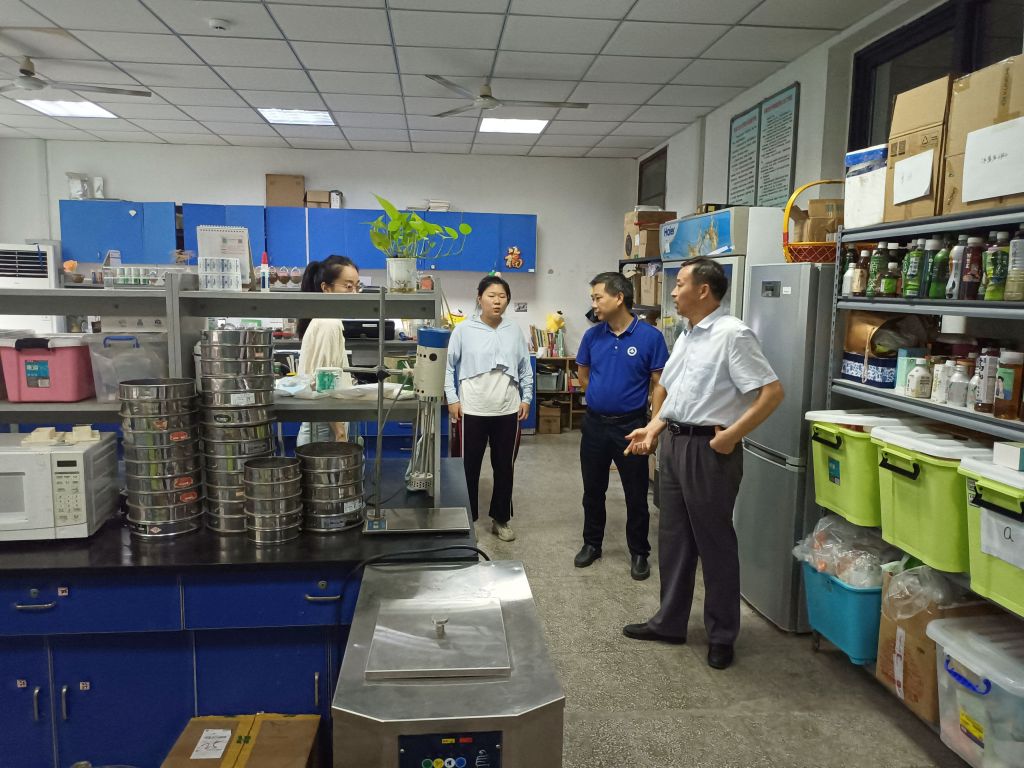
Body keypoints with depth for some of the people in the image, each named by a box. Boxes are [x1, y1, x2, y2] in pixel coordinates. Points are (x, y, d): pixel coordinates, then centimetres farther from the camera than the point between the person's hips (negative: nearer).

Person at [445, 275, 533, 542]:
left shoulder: (515, 331, 5)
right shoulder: (464, 329, -4)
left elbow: (525, 368, 12)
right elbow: (449, 366, 1)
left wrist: (526, 398, 6)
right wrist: (452, 399, -4)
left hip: (508, 411, 3)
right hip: (472, 410, -2)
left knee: (504, 467, 12)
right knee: (469, 467, 7)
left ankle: (501, 519, 28)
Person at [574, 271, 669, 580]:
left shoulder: (650, 336, -10)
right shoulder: (592, 335, 0)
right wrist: (603, 396, 10)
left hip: (630, 425, -3)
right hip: (594, 424, 4)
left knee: (636, 494, 7)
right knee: (593, 490, 15)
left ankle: (638, 552, 23)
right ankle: (592, 543, 32)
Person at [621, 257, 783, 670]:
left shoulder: (732, 334, -14)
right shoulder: (685, 338, 14)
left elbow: (772, 392, -19)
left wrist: (732, 435, -21)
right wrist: (652, 429, 10)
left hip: (708, 448, -9)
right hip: (674, 443, 9)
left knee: (714, 543, 4)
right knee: (673, 539, 16)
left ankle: (722, 635, 20)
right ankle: (669, 622, 30)